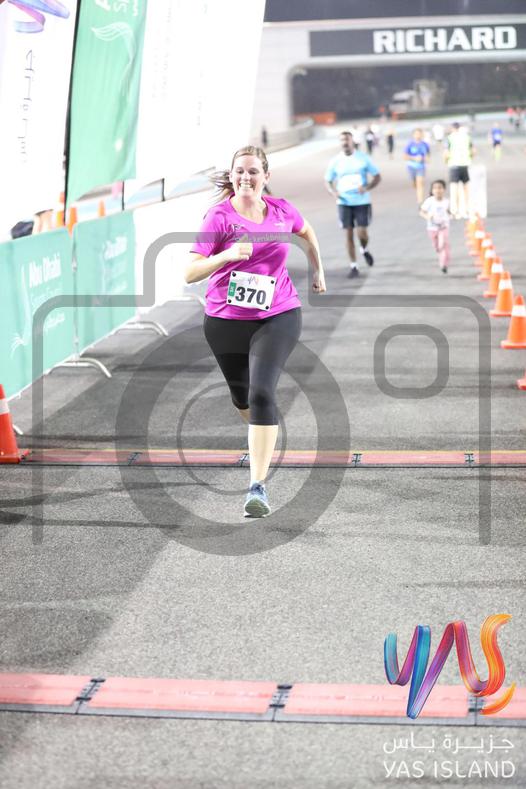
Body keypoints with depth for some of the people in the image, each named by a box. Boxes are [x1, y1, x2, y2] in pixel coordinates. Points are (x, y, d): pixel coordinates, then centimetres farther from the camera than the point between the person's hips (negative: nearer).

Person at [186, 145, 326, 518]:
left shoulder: (282, 210, -1)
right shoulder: (220, 216, -11)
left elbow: (307, 232, 24)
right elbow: (190, 273, -20)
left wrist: (318, 271, 26)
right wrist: (227, 255, -34)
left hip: (278, 317, 0)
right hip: (225, 321, 1)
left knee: (262, 393, -20)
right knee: (242, 397, 17)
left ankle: (259, 486, -20)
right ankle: (264, 440, 52)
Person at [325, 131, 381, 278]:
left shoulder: (363, 158, -2)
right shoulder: (335, 161, 2)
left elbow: (377, 177, 2)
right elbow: (328, 181, 10)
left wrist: (367, 188, -17)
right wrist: (333, 192, -12)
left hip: (362, 202, -1)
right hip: (344, 203, 1)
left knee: (362, 233, -9)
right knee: (349, 234, -1)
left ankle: (364, 250, 27)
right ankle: (353, 266, 9)